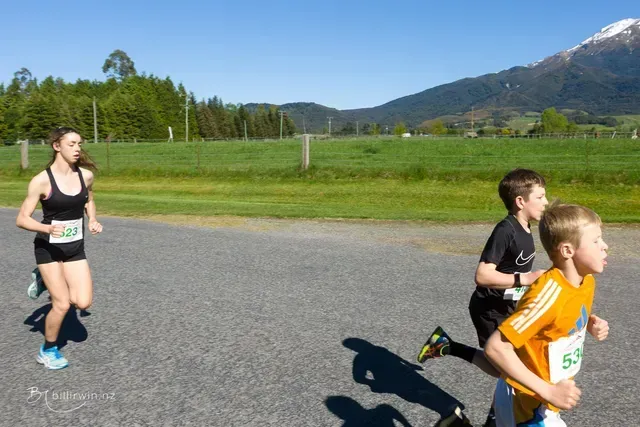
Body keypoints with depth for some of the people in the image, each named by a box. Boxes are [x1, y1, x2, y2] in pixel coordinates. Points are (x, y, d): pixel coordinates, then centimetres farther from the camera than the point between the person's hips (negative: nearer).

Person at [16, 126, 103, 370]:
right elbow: (21, 219, -14)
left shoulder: (86, 175, -4)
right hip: (48, 248, -4)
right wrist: (47, 228, -32)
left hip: (75, 248, 4)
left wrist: (93, 221, 0)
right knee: (62, 305, -4)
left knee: (83, 303, -4)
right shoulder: (42, 181, -17)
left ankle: (50, 282, 26)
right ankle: (48, 351, 22)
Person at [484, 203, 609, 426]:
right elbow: (495, 347, -34)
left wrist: (591, 324, -4)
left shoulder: (586, 281, -5)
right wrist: (548, 391, -31)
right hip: (527, 402, -8)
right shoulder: (550, 293, -31)